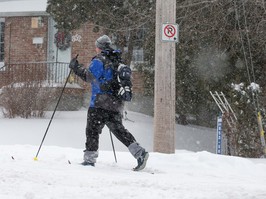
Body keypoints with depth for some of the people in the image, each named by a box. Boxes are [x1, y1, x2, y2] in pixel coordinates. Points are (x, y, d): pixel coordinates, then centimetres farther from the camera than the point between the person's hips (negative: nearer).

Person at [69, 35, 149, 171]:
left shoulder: (99, 60, -8)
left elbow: (89, 76, -15)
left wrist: (76, 68, -4)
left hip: (100, 103, -7)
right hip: (116, 104, 7)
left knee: (92, 130, 1)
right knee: (119, 130, 11)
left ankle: (89, 159, 1)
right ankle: (139, 152, -2)